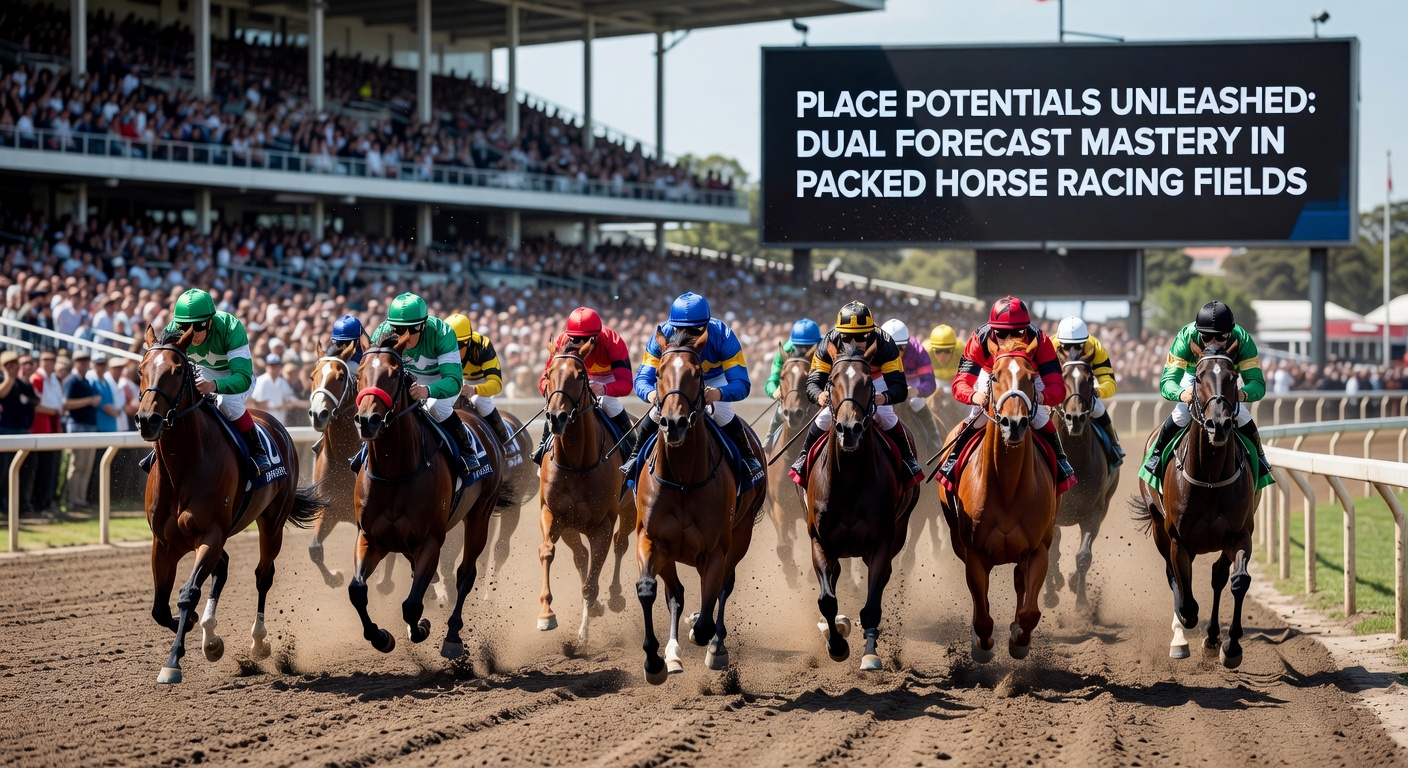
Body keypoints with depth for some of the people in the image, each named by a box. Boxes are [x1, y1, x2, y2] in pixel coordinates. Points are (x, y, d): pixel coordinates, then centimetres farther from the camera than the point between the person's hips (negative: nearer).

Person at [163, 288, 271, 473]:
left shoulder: (231, 328, -38)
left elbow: (243, 378, -46)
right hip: (203, 373, 5)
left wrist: (214, 386, -66)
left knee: (226, 400, -35)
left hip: (234, 374, -5)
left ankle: (257, 450, -15)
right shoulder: (173, 331, -27)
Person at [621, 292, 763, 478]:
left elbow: (741, 385, -41)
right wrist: (650, 394, -59)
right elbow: (642, 379, -34)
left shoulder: (723, 336, -37)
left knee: (721, 410, -27)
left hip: (714, 381, -1)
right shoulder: (662, 336, -33)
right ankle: (636, 455, 5)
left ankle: (747, 456, -2)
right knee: (659, 410, -22)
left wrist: (719, 393, -64)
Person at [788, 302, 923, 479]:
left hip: (875, 379, -1)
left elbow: (900, 387, -43)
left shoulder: (885, 344, -39)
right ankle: (805, 457, 13)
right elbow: (813, 383, -35)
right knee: (825, 417, -14)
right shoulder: (829, 345, -37)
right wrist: (819, 396, -60)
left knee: (886, 417, -19)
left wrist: (884, 398, -67)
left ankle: (907, 459, 5)